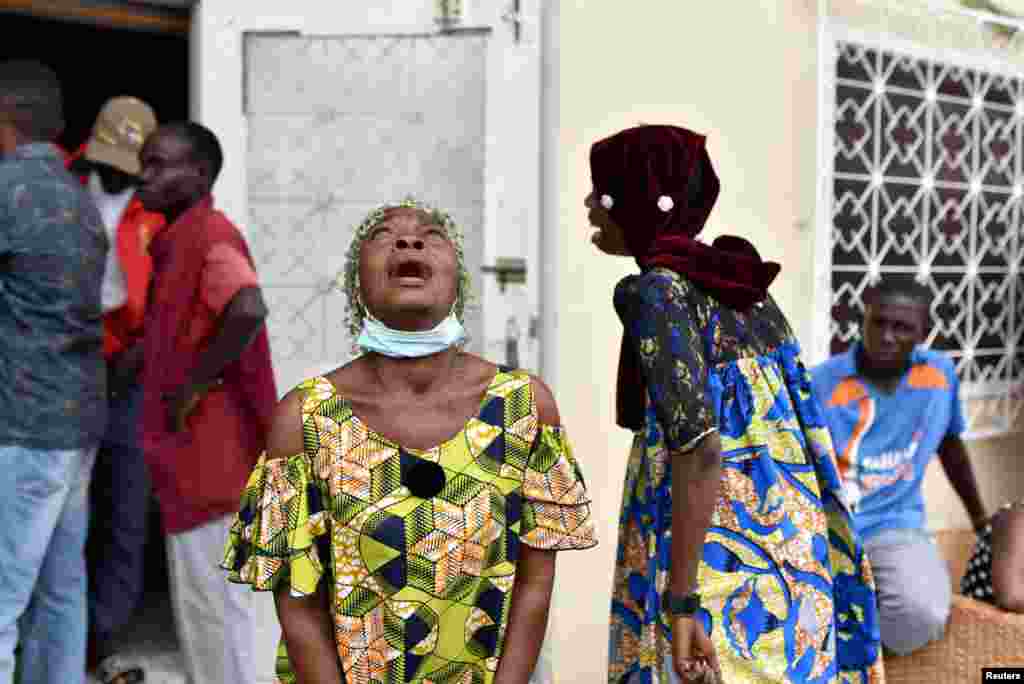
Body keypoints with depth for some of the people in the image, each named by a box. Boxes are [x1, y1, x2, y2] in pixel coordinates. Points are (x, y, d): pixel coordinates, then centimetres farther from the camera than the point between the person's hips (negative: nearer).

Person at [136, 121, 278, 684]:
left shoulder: (210, 237, -15)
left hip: (208, 450, -10)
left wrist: (194, 385, -23)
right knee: (200, 600, 18)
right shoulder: (181, 242, 15)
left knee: (211, 601, 0)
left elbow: (249, 311, -34)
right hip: (193, 451, 10)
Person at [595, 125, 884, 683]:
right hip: (784, 542, 8)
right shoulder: (741, 285, 10)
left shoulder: (657, 292, -14)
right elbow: (799, 424, 14)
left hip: (716, 558, -8)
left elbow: (699, 451, -22)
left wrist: (678, 605, -20)